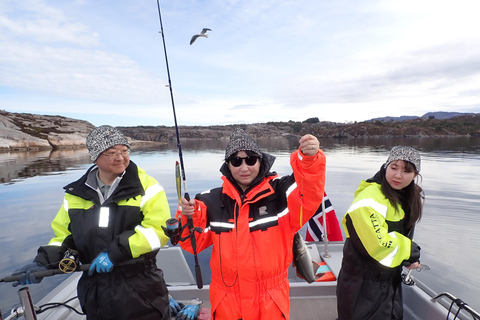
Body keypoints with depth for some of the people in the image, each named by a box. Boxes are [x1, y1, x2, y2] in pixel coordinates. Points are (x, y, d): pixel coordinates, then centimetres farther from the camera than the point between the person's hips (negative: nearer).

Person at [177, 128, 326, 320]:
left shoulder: (280, 192, -12)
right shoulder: (213, 201, -6)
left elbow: (309, 196, -28)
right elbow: (193, 243, -2)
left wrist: (310, 159, -45)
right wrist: (188, 218, -21)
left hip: (271, 301, -1)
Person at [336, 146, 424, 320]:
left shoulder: (413, 197, 4)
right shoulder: (370, 198, -26)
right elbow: (376, 244, -31)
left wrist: (410, 256, 0)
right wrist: (409, 250, -15)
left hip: (390, 279, 9)